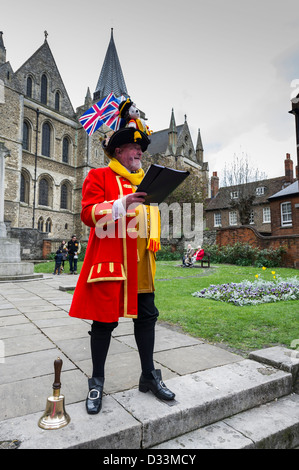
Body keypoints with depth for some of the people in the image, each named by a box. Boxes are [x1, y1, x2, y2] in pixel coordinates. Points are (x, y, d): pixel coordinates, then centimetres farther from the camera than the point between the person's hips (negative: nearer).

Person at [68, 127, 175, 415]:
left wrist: (153, 238, 7)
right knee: (104, 320, 2)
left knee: (146, 317, 9)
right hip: (109, 260, -6)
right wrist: (122, 204, -22)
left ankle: (149, 376, 26)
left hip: (140, 261, 6)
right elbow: (88, 213, -9)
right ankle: (97, 383, 21)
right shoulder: (99, 176, 2)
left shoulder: (145, 181, 20)